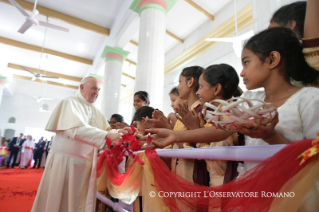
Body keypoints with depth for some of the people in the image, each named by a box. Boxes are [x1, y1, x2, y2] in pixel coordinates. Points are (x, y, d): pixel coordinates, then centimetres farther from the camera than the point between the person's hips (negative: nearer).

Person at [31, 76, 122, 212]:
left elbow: (106, 130, 6)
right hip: (66, 159, -6)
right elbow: (76, 129, -25)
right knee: (59, 198, 6)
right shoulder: (70, 103, -9)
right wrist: (107, 135, -32)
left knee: (81, 199, 13)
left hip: (86, 161, 6)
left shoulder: (96, 112, 13)